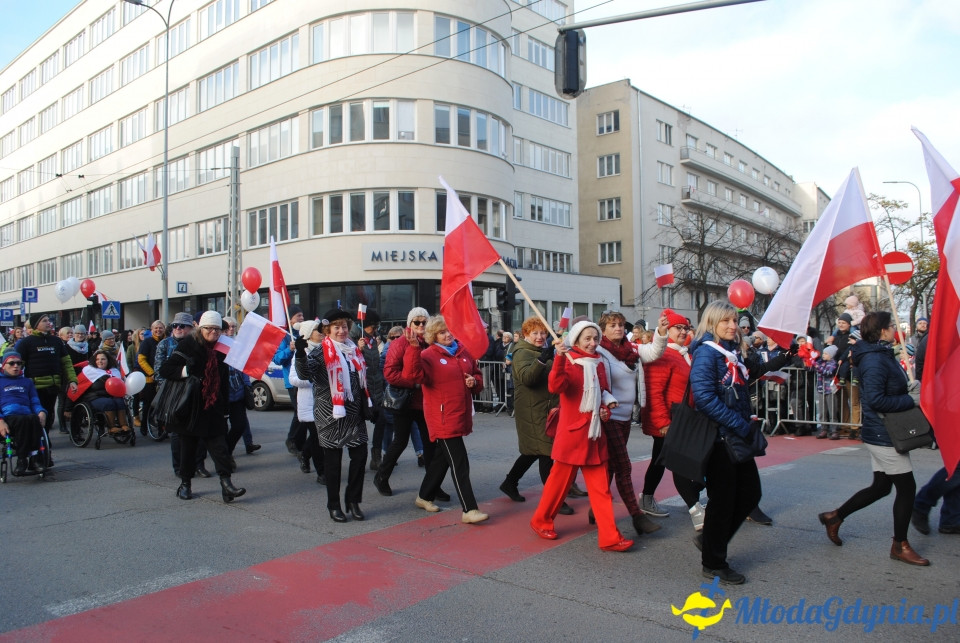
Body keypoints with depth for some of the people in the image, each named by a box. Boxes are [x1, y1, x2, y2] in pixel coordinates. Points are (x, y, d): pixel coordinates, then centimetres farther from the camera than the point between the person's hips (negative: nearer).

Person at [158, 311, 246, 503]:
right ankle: (185, 484, 22)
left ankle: (226, 483, -11)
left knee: (219, 445, -6)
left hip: (213, 408, 3)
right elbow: (164, 370, -10)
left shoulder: (221, 350, 9)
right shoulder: (187, 345, -5)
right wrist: (185, 370, -26)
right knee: (188, 446, 8)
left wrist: (225, 408, 10)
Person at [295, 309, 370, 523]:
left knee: (360, 455, 3)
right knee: (333, 459, 3)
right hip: (330, 415, -5)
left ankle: (353, 501, 17)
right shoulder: (322, 351, -6)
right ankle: (334, 506, 15)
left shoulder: (354, 350, 12)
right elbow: (304, 373, -23)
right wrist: (300, 353, -39)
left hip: (354, 413, 5)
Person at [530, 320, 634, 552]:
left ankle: (609, 536, 9)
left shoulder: (598, 364, 9)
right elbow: (555, 386, -29)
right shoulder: (568, 362, -10)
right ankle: (541, 520, 27)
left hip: (594, 433, 6)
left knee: (601, 487, 6)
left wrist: (606, 407, 2)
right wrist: (560, 357, -41)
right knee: (560, 480, 7)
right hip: (571, 432, -6)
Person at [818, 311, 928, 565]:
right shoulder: (875, 360, -20)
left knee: (881, 487, 17)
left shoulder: (882, 355, 12)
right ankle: (900, 546, 15)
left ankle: (834, 517, 26)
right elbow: (875, 400, -27)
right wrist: (911, 400, -20)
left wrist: (911, 390, 3)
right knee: (907, 487, 1)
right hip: (884, 435, -10)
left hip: (882, 433, 10)